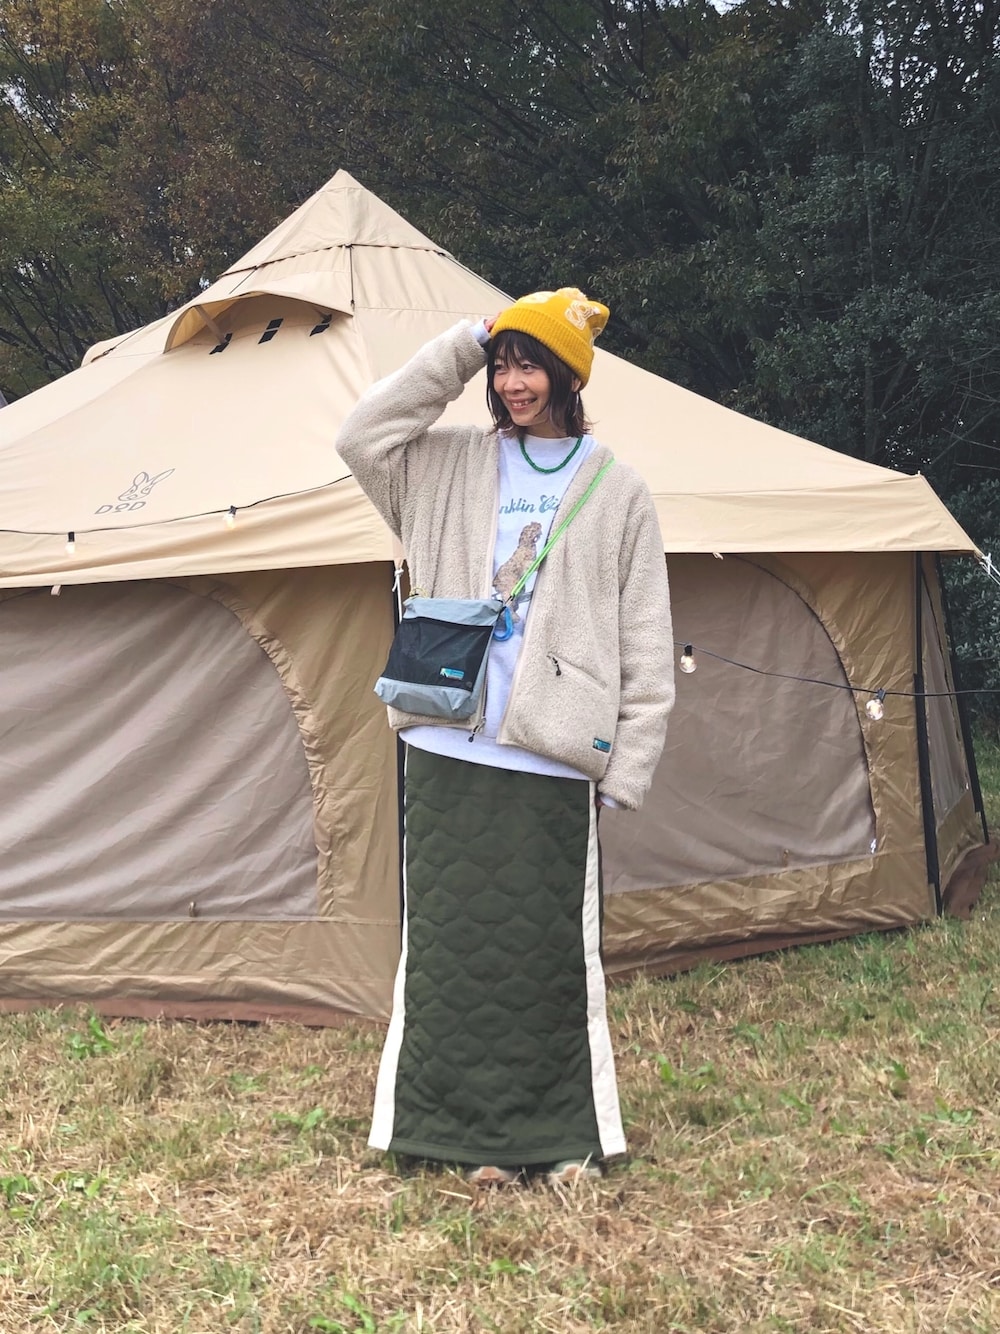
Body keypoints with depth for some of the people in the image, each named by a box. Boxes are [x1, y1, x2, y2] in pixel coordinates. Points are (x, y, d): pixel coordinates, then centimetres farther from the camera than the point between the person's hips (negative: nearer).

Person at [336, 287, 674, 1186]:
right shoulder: (455, 466, 11)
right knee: (452, 943, 6)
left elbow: (645, 648, 3)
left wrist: (628, 767, -2)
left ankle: (563, 1136, 18)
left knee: (552, 949, 2)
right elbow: (364, 436, -2)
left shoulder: (616, 492, 4)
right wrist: (464, 345, -1)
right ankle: (477, 1130, 19)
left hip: (551, 763, -2)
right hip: (448, 752, 2)